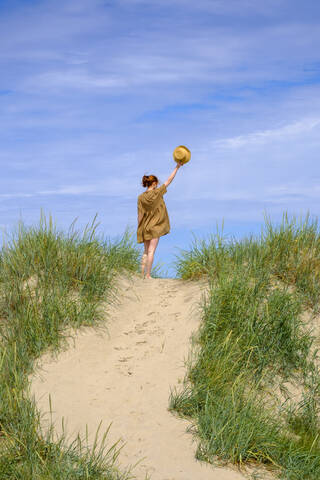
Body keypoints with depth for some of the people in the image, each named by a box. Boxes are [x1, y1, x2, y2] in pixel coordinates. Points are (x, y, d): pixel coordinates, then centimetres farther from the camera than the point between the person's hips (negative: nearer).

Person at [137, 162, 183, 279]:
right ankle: (148, 275, -8)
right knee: (151, 251, -4)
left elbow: (140, 216, -1)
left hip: (145, 227, 4)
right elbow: (169, 181, -2)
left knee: (146, 251, 12)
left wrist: (139, 231, 7)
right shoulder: (157, 193, -9)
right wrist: (177, 167, 5)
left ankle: (142, 274, 7)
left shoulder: (141, 197, -1)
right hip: (155, 227, -3)